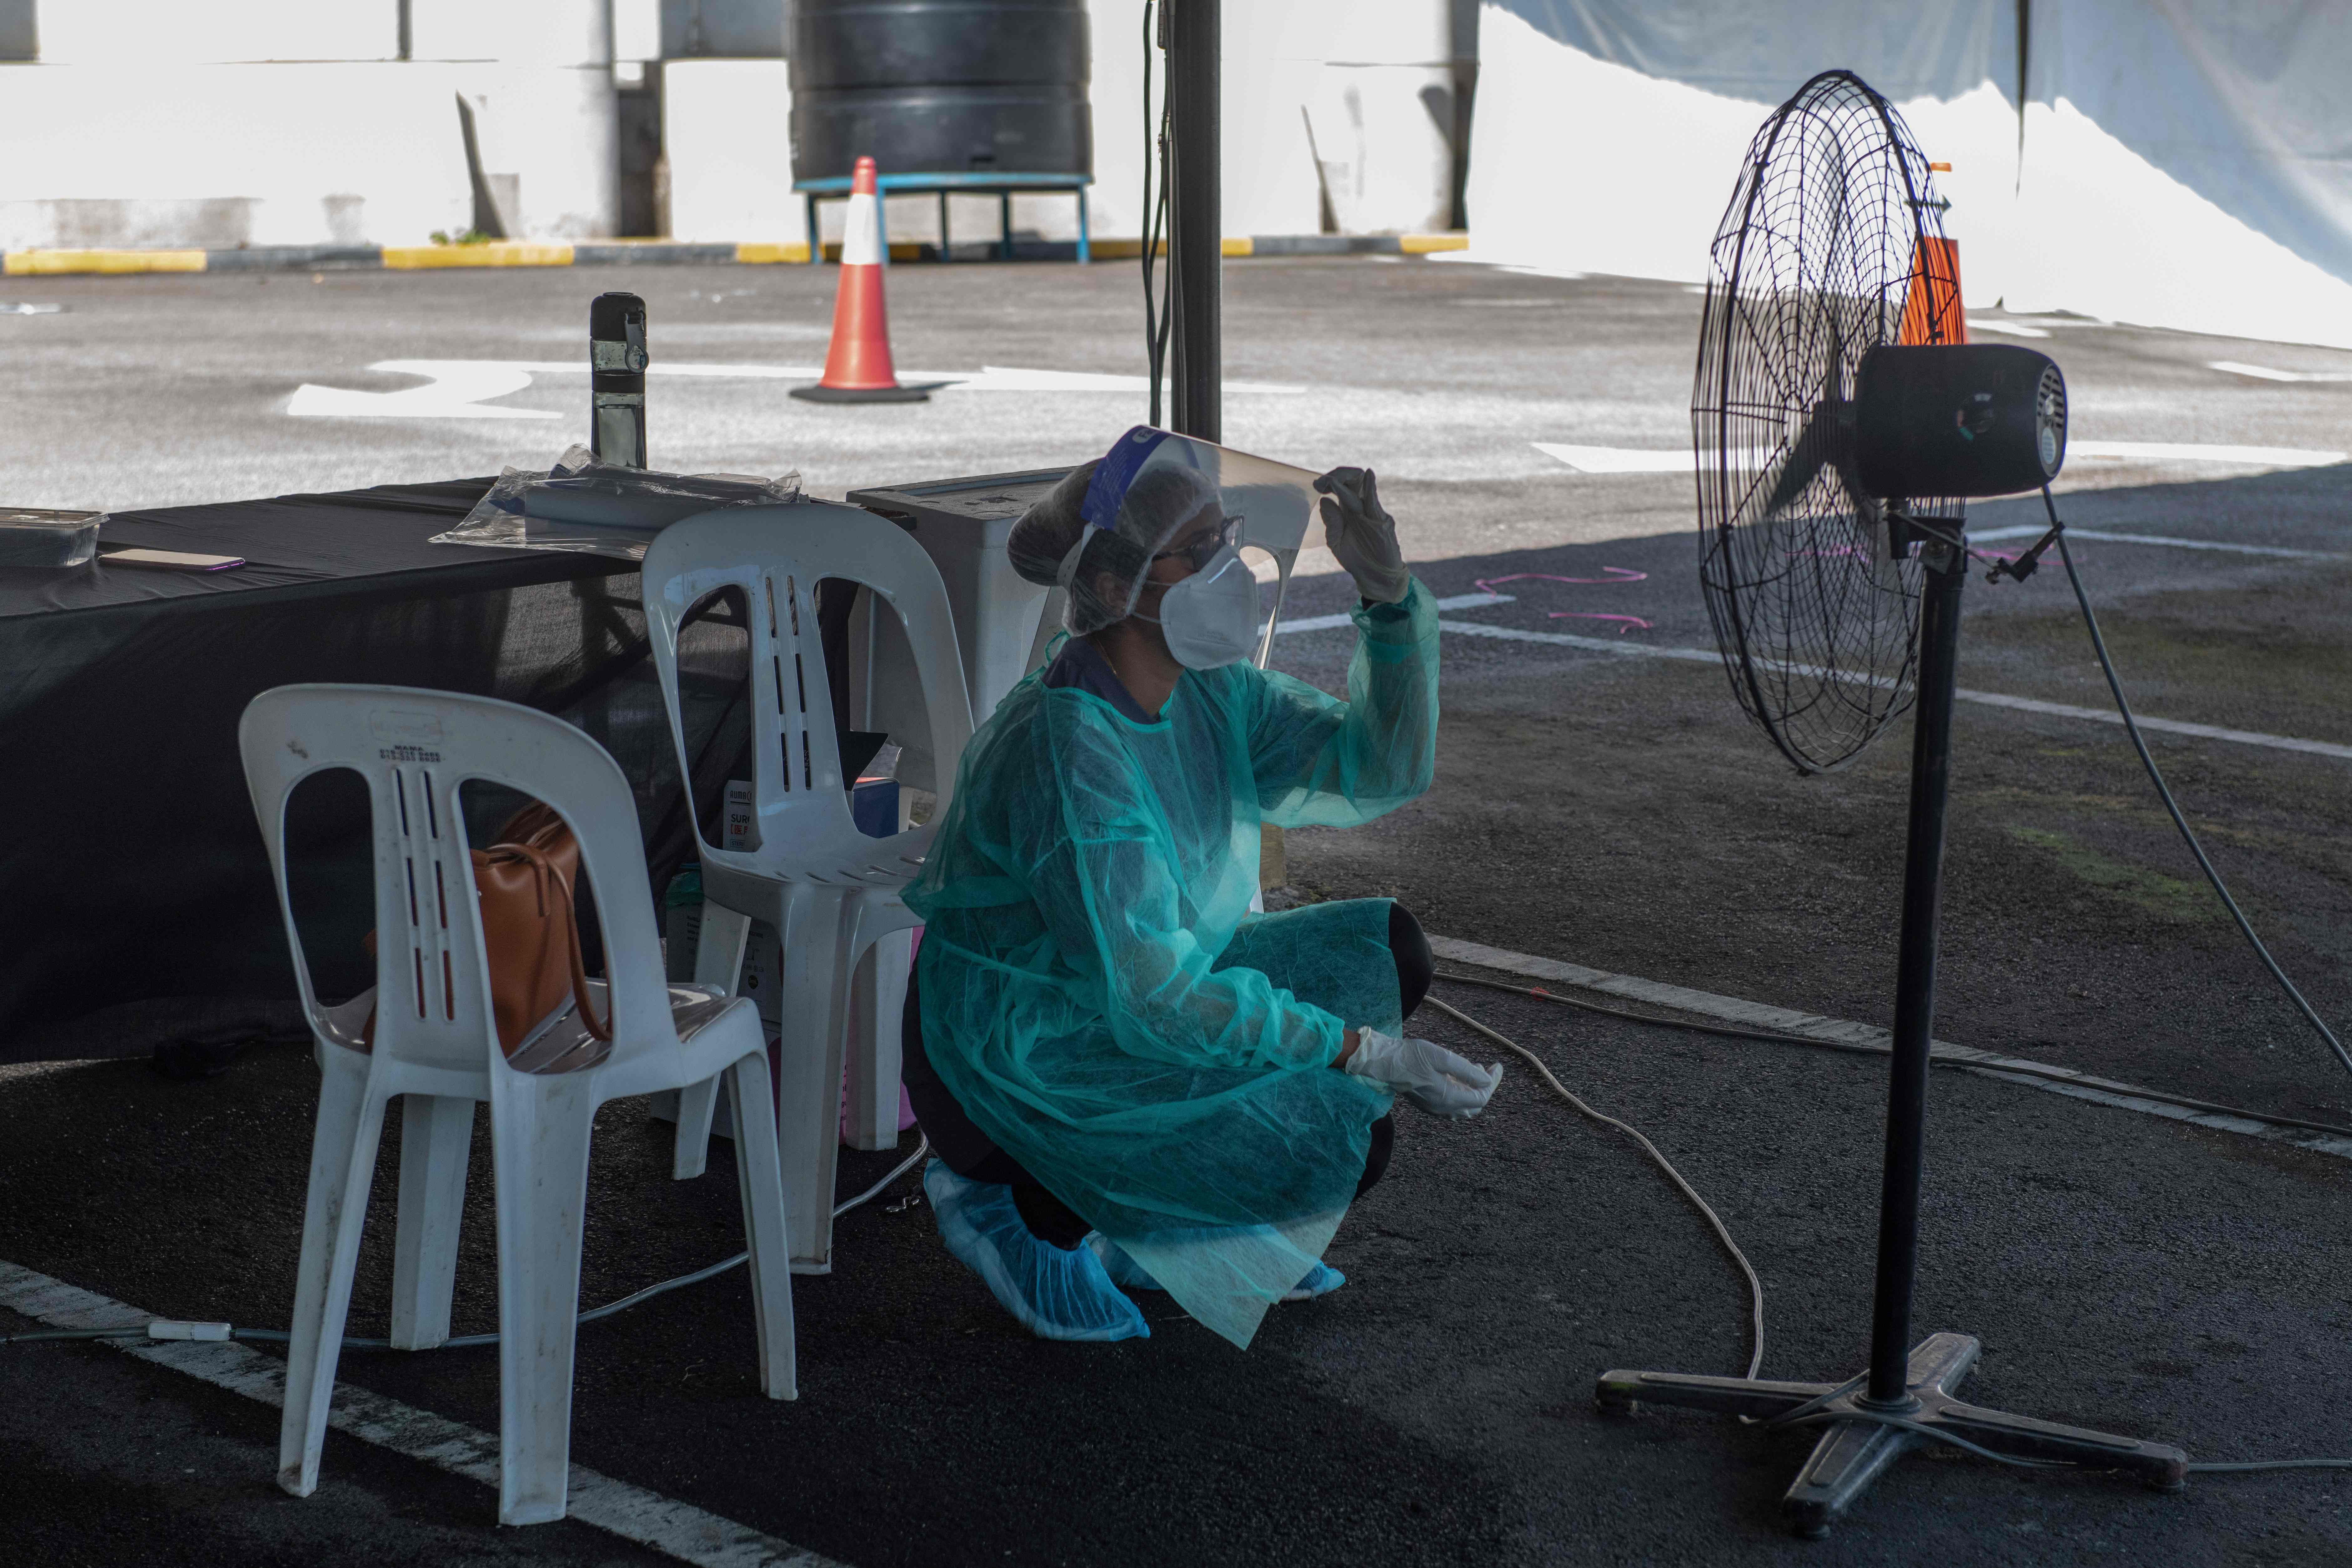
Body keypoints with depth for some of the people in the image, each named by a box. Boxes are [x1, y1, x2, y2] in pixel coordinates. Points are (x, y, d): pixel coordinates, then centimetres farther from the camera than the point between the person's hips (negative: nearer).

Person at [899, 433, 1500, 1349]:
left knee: (1386, 953, 7)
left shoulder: (1210, 693, -1)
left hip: (1128, 1008, 9)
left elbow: (1383, 770, 1)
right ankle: (1018, 1202, -4)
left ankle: (1150, 1227, 12)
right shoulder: (1072, 753, -28)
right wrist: (1366, 1054, -26)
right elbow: (1152, 998, -29)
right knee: (1342, 1142, -20)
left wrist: (1387, 594, -14)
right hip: (1016, 1066, -9)